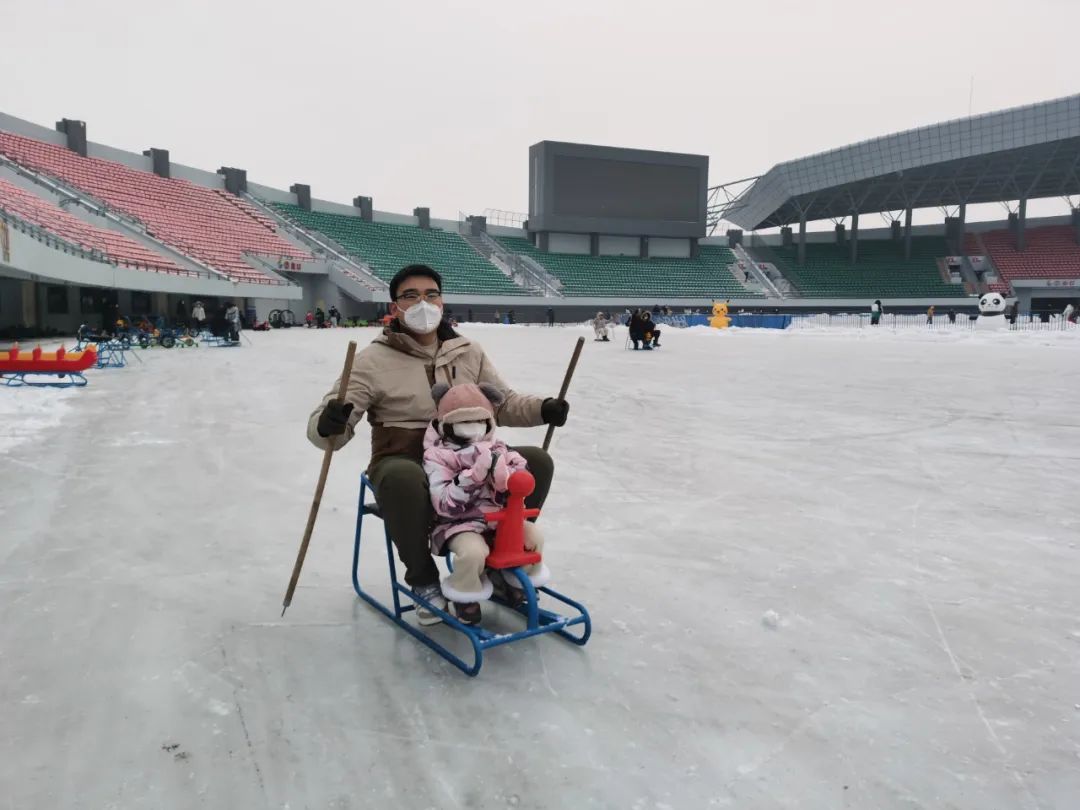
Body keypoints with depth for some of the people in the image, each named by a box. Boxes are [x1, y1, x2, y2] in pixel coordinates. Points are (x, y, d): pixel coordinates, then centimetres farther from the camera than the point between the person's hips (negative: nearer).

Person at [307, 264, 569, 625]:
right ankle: (423, 579, -11)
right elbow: (323, 427, -11)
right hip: (403, 462, -4)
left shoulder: (468, 352, 7)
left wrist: (542, 409, -9)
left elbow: (504, 404, 11)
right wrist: (329, 424, -37)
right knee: (403, 480, -40)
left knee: (536, 462, -14)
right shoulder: (374, 360, -7)